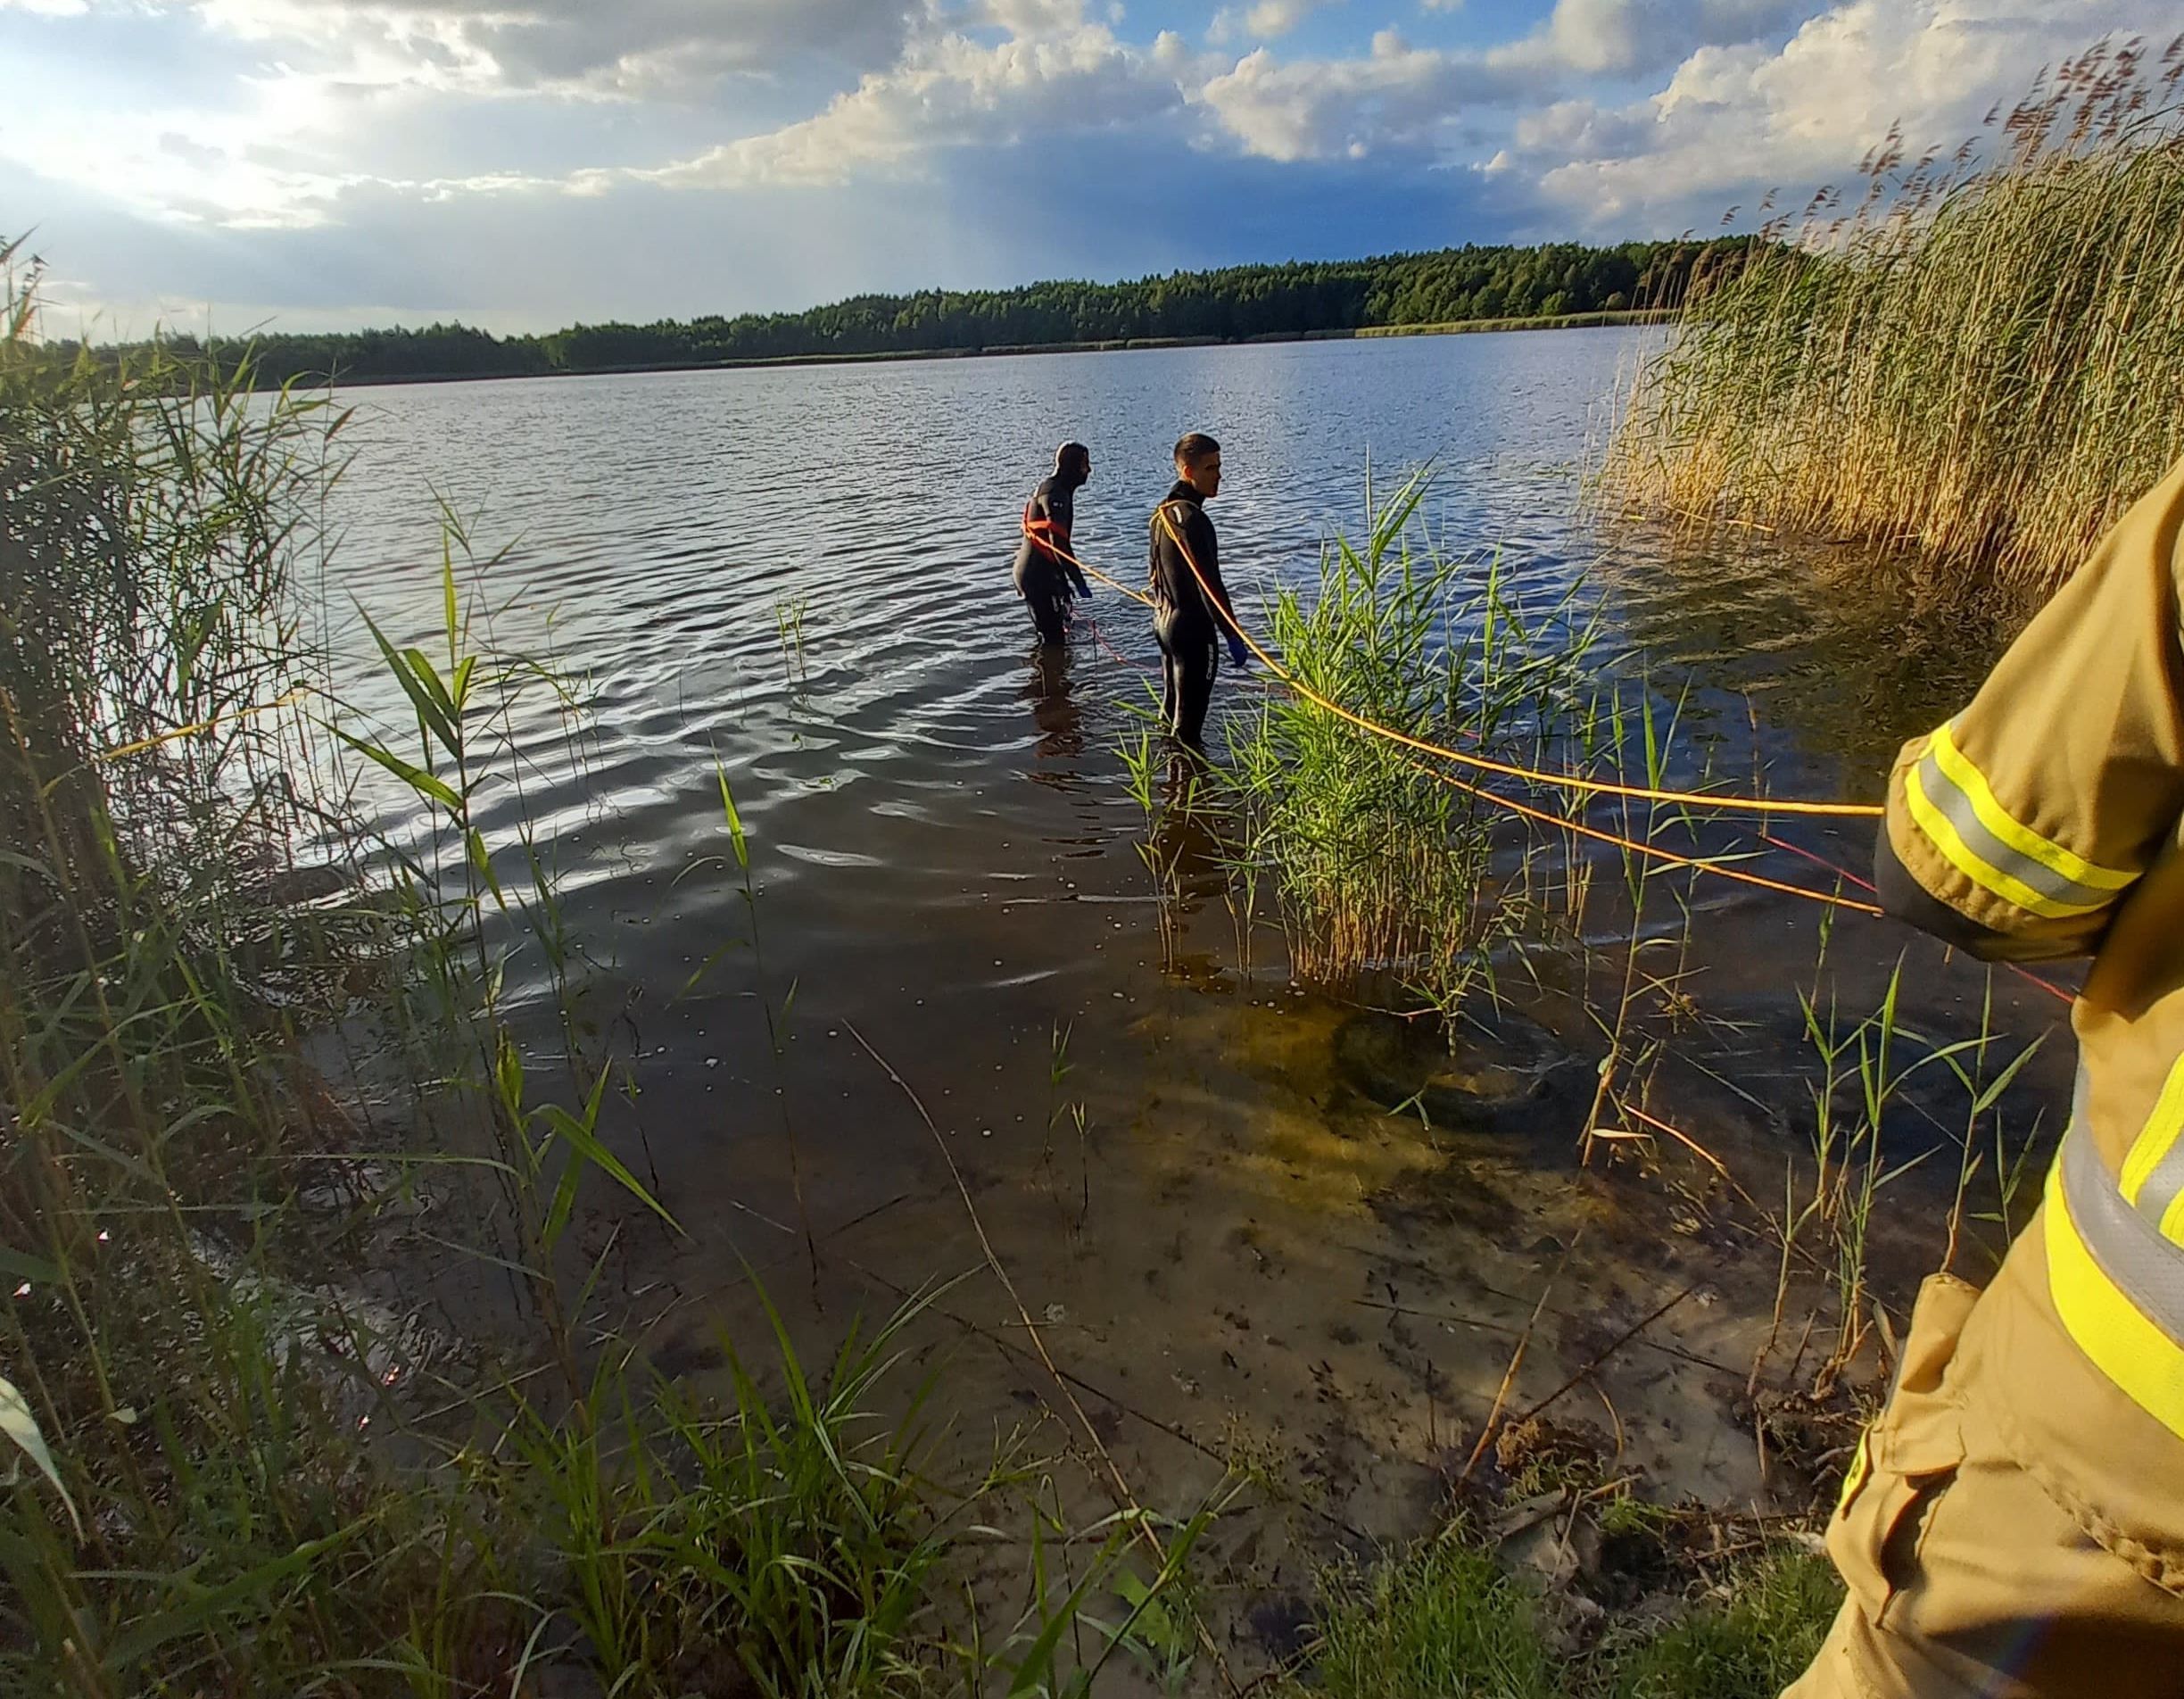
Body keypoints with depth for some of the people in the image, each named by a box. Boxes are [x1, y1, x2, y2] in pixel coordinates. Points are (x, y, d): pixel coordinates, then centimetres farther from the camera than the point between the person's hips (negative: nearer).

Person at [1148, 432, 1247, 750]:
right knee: (1189, 717, -2)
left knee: (1171, 705, 23)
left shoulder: (1163, 512, 10)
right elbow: (1210, 584, -24)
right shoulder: (1190, 518, -21)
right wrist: (1233, 636, -22)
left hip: (1165, 621, 10)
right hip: (1193, 628, -10)